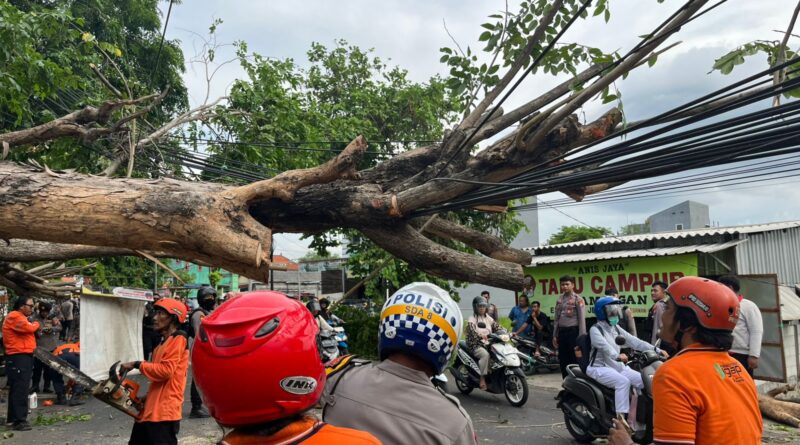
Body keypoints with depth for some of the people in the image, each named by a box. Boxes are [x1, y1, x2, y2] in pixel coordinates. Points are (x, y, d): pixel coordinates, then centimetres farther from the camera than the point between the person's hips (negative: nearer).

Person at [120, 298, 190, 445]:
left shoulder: (177, 339, -11)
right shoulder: (163, 343, 19)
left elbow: (165, 370, -22)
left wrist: (137, 364, -13)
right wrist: (145, 399, 16)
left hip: (164, 412, -10)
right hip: (150, 411, 10)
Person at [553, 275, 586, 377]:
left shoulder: (578, 299, -5)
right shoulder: (559, 299, 13)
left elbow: (582, 319, -9)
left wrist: (581, 336, -15)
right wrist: (555, 335, 12)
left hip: (573, 331, -7)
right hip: (562, 331, 7)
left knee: (575, 359, -3)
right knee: (563, 360, 11)